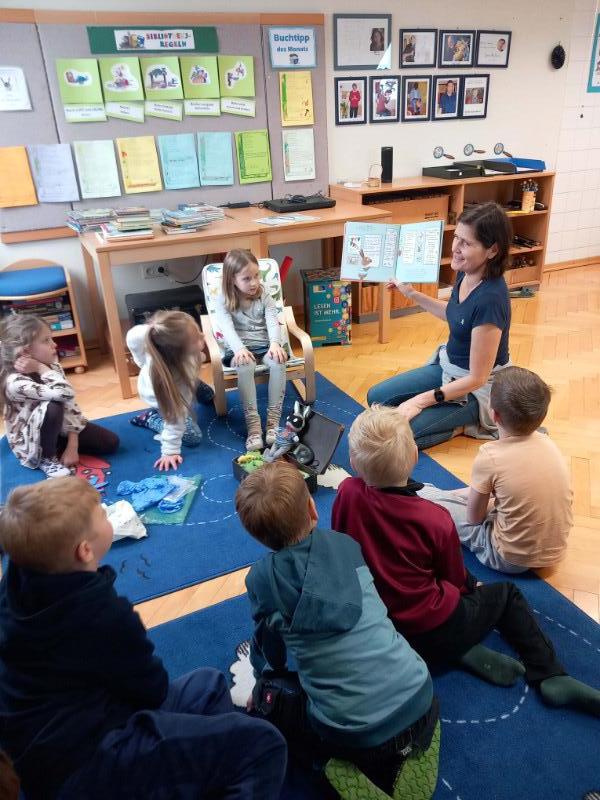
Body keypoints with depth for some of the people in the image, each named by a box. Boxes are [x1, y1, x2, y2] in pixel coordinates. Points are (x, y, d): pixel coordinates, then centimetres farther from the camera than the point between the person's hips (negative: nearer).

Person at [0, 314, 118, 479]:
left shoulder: (51, 365, -8)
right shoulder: (15, 382, -32)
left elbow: (70, 403, -9)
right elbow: (64, 393, -47)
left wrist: (72, 446, -17)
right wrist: (41, 368, -32)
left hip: (57, 428, 6)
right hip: (30, 444, -6)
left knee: (111, 442, -6)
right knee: (53, 406, -37)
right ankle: (47, 458, -12)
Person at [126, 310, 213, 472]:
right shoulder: (177, 379, -50)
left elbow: (133, 336, -19)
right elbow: (176, 417, -38)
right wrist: (170, 451, -29)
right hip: (159, 396, -6)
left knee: (208, 396, 24)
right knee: (193, 437, -8)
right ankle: (149, 418, 7)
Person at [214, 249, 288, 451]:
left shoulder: (264, 296, 6)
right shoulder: (223, 302, -2)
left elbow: (273, 322, -7)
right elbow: (227, 328, -18)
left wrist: (275, 344, -29)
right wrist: (240, 349, -38)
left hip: (265, 345, 2)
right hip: (240, 349, -2)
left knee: (278, 361, -31)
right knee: (245, 366, -36)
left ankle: (273, 419, -28)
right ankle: (253, 423, -36)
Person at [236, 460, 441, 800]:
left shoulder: (261, 579, -6)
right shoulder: (345, 544, 2)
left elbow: (269, 651, 11)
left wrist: (266, 679, 35)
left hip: (354, 733, -3)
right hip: (419, 701, 3)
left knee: (267, 707, 21)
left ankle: (349, 772, 6)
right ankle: (410, 749, 13)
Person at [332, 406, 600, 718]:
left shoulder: (347, 494, -17)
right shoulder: (436, 520, -23)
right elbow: (455, 578, -5)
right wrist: (473, 585, 20)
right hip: (434, 635, -4)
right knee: (507, 594, 21)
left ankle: (464, 653, 6)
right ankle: (551, 676, 14)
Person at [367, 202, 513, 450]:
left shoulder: (490, 299, -32)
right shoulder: (465, 273, -7)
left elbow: (477, 378, -27)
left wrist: (420, 401, -25)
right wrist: (412, 293, 12)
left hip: (477, 388, -8)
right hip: (448, 367, 9)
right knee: (376, 398, 7)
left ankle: (467, 423, 2)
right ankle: (459, 417, 13)